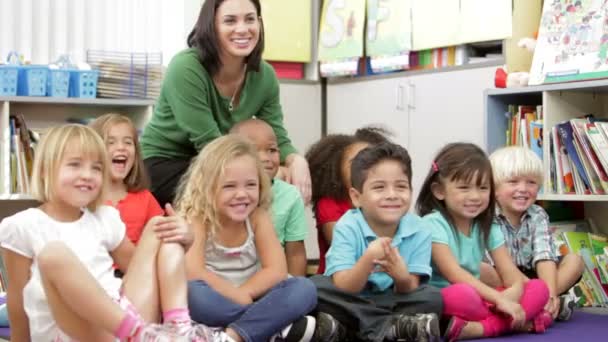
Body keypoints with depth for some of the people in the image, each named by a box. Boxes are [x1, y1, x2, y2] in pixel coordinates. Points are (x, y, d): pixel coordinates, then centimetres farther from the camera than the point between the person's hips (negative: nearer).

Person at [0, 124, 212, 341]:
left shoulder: (104, 218, 14)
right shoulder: (23, 226, 1)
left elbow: (141, 267, 19)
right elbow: (18, 298, 4)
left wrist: (183, 240, 3)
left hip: (125, 314, 5)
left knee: (159, 227, 3)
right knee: (53, 254, -30)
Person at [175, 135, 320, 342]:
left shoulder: (258, 216, -2)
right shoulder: (196, 217, -12)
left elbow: (277, 271, -11)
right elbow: (193, 273, -26)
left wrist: (242, 294, -23)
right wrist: (235, 294, -24)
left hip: (248, 301, 3)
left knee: (304, 289, -20)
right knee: (193, 293, -37)